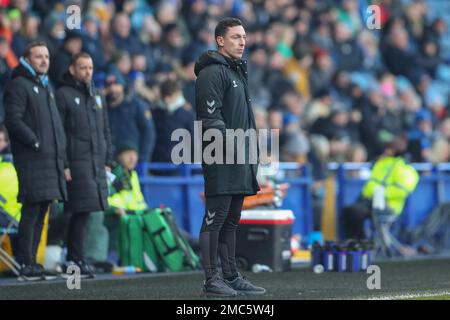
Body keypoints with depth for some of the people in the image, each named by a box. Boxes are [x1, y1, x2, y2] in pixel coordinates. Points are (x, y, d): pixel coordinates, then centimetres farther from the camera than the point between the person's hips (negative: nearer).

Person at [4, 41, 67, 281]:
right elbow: (13, 120, -15)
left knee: (40, 212, 10)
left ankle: (31, 261, 15)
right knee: (31, 211, -11)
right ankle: (25, 264, -11)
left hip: (51, 160, 9)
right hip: (31, 160, -9)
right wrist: (35, 142, -18)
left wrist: (61, 149, 15)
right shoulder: (18, 85, -5)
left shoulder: (46, 87, 23)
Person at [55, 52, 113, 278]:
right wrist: (63, 165, -14)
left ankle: (73, 259, 12)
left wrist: (108, 160, 15)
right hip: (76, 163, -6)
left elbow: (105, 130, 23)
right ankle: (77, 260, -8)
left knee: (82, 213, 6)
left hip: (97, 164, 6)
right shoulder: (63, 95, -3)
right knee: (81, 211, -11)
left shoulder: (96, 96, 19)